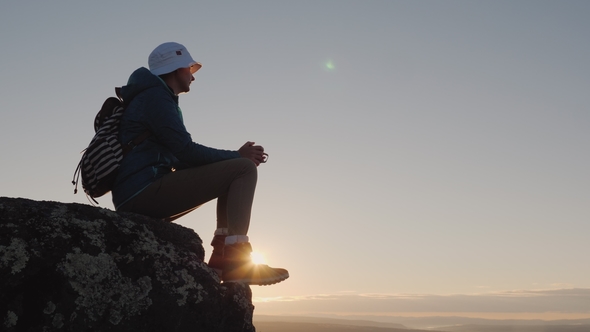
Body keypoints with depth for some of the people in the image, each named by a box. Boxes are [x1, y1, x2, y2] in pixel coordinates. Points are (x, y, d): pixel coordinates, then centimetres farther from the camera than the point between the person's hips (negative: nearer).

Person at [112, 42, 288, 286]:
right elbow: (186, 151, -15)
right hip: (144, 192, -10)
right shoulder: (155, 96, -3)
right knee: (244, 170, -12)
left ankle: (222, 256, 4)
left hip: (140, 198, 10)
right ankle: (237, 263, -19)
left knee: (230, 172, 17)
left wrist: (235, 156, 10)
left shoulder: (157, 98, 27)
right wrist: (237, 156, -3)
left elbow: (181, 160, 21)